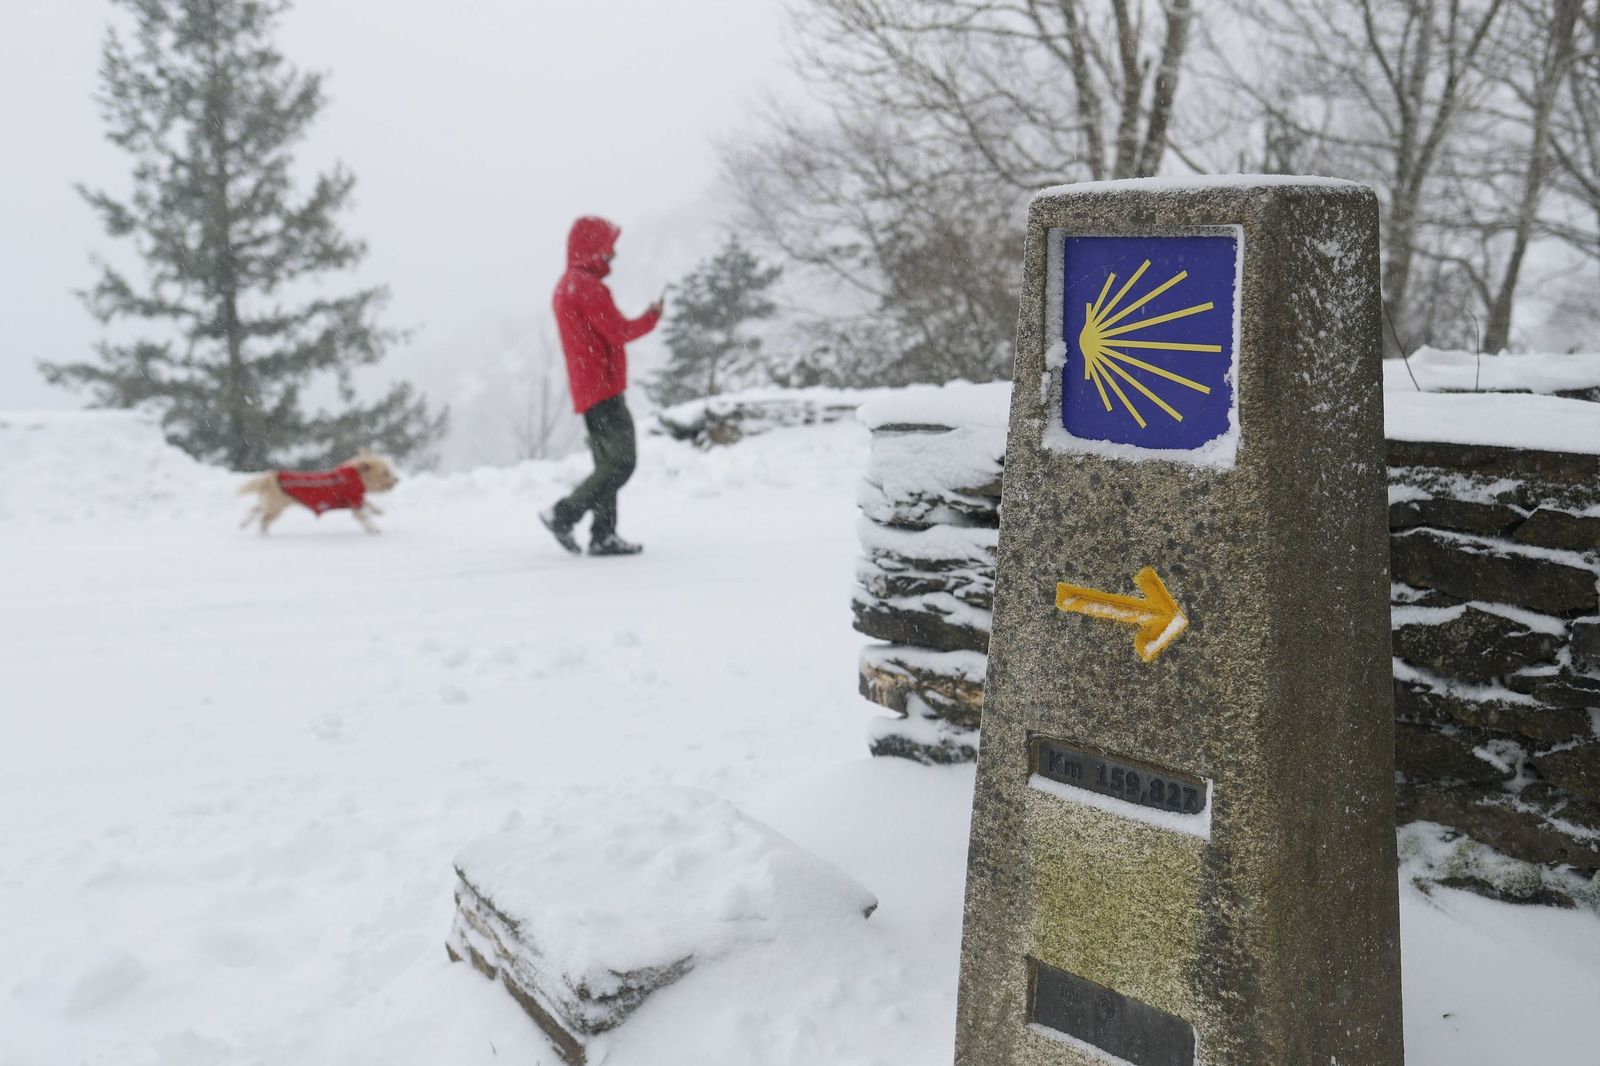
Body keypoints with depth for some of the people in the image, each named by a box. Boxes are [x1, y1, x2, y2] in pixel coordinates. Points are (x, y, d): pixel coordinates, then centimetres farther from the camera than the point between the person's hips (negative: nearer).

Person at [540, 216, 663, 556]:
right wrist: (653, 315, 0)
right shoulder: (588, 286, -14)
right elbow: (619, 332, -15)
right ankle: (563, 515, -7)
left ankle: (603, 535, 9)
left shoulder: (566, 285, 18)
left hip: (587, 390, 10)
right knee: (621, 462, -9)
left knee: (608, 464, 11)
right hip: (603, 388, -10)